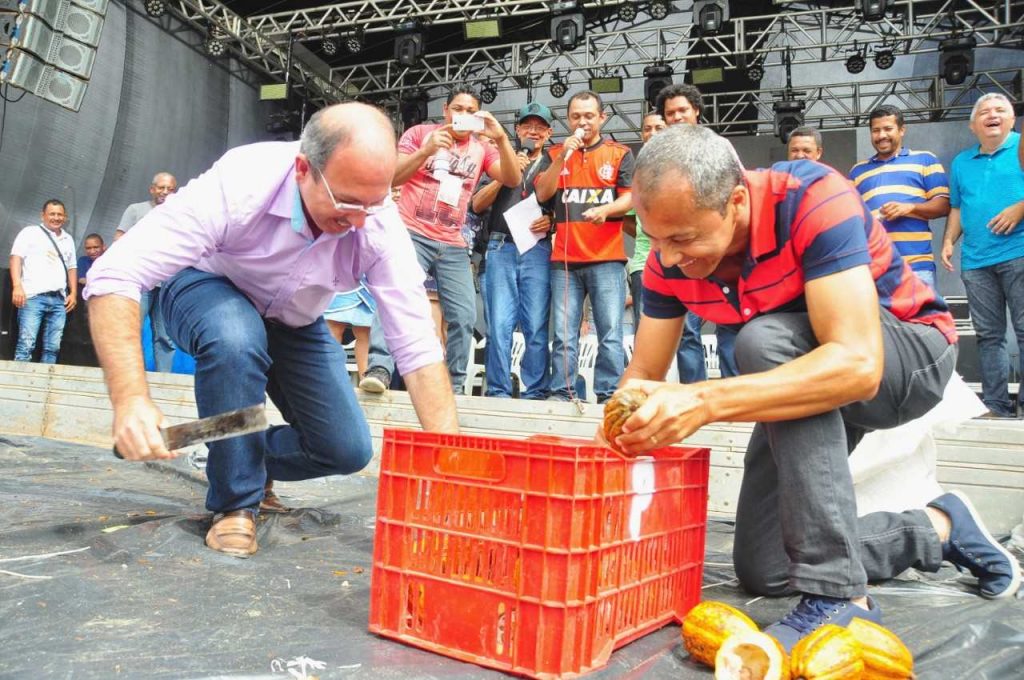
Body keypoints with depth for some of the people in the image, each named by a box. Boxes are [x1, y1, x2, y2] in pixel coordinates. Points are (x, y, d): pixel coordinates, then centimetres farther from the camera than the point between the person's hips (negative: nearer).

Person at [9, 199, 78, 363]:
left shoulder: (68, 239, 24)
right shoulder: (30, 232, 9)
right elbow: (16, 257, 0)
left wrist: (73, 293, 12)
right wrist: (17, 286, -14)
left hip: (59, 300, 5)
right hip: (33, 296, -5)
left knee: (52, 347, -1)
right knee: (26, 344, -11)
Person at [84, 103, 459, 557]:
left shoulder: (379, 225, -29)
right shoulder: (237, 184, -37)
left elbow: (418, 348, -29)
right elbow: (114, 276, -38)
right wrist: (131, 398, -51)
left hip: (294, 322, 3)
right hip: (209, 288, -2)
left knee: (347, 450, -10)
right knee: (236, 341, -39)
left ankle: (247, 462, 21)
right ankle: (235, 502, -15)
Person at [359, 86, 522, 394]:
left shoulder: (482, 147, 14)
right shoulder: (420, 133, 7)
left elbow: (513, 179, 0)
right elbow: (391, 177, -1)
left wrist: (502, 139, -14)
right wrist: (426, 151, -16)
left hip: (454, 246, 3)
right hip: (411, 235, -3)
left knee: (464, 317, -3)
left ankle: (453, 386, 7)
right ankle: (379, 369, -32)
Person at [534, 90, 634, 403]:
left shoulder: (620, 153, 11)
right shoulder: (556, 153, 16)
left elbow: (630, 198, 3)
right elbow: (542, 194, 4)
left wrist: (606, 209, -17)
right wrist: (563, 155, -6)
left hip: (607, 259, -2)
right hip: (564, 258, 2)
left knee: (610, 334, -5)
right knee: (564, 335, 1)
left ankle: (609, 397, -2)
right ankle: (562, 394, 5)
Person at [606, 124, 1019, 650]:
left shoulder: (814, 199, -33)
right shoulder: (670, 256, -15)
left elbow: (858, 364, -43)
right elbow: (643, 374, -10)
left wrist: (705, 402, -53)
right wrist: (610, 439, -32)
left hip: (909, 352, -6)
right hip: (805, 374, 6)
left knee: (765, 341, -38)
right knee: (763, 570, 3)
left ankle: (839, 595, -31)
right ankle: (938, 528, 23)